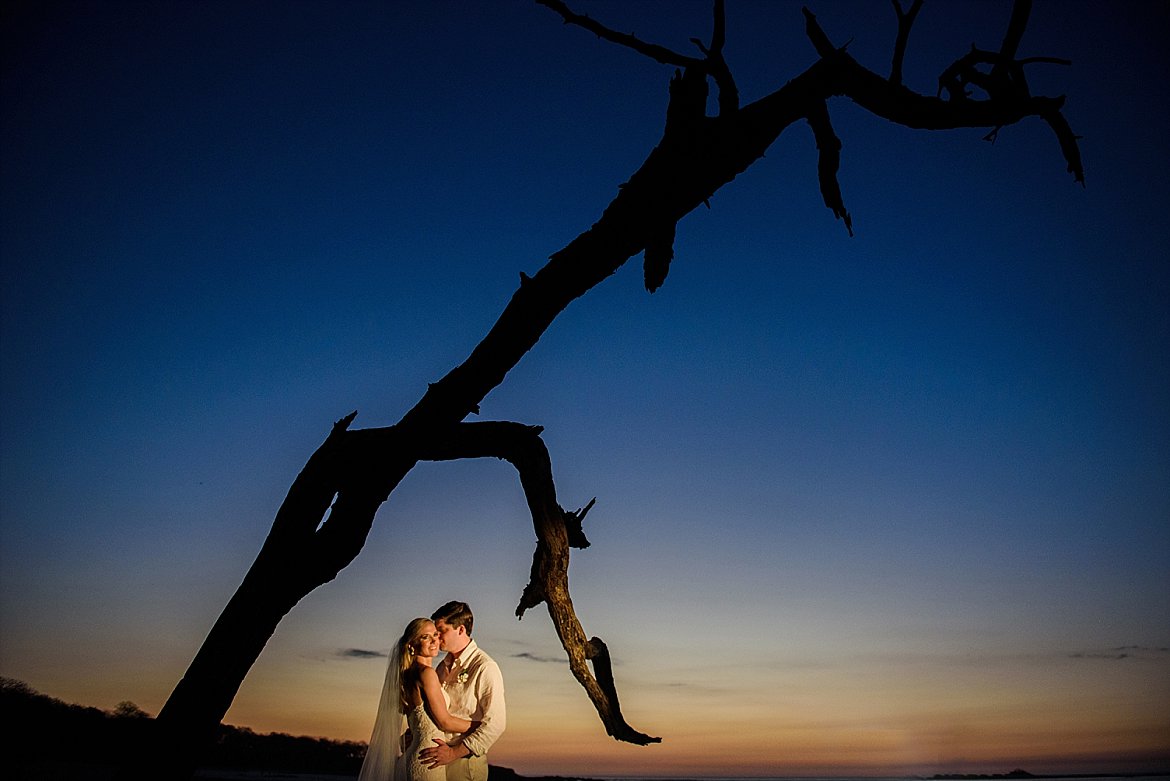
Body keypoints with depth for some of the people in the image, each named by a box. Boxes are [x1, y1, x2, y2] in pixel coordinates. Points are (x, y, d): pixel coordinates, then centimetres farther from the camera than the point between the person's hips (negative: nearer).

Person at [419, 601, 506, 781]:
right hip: (437, 759, 6)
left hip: (465, 761, -6)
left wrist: (454, 753, -20)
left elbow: (495, 723, -18)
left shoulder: (485, 668, -13)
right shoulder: (443, 666, 10)